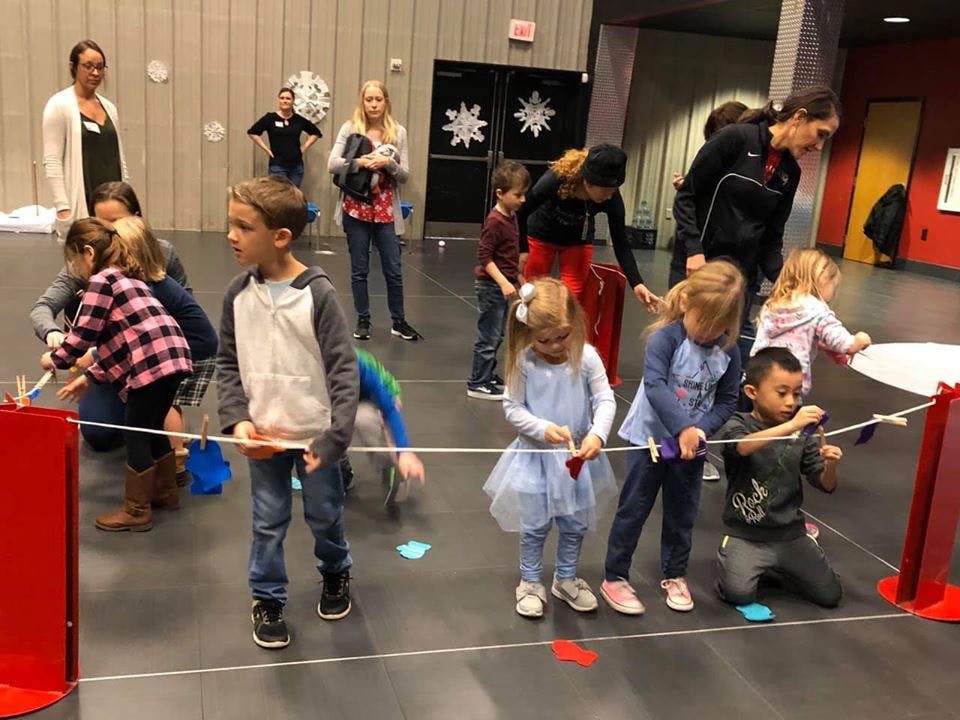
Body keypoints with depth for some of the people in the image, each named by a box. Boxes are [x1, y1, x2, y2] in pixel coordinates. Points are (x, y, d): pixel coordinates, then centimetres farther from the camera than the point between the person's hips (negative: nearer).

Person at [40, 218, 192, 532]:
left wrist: (55, 359, 11)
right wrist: (88, 377, 25)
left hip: (151, 365, -9)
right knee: (152, 429, 24)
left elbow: (84, 334, -8)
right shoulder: (127, 278, 25)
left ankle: (136, 511, 14)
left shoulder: (101, 281, -4)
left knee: (135, 435, 4)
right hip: (174, 358, 9)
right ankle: (166, 491, 39)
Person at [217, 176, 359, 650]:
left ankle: (335, 572, 45)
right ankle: (267, 600, 34)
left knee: (324, 515, 16)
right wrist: (237, 420, -10)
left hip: (315, 433, -2)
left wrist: (334, 437, -19)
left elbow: (343, 369, -15)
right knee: (268, 523, 13)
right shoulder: (238, 294, -4)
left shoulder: (317, 293, -17)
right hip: (263, 435, 3)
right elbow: (227, 364, 4)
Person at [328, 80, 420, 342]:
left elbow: (405, 175, 1)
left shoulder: (398, 132, 2)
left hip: (385, 210, 1)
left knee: (393, 269, 5)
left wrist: (388, 163, -17)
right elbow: (332, 165, -7)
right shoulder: (350, 128, 0)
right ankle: (363, 321, 19)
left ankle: (399, 322, 18)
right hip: (356, 208, -1)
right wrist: (360, 161, -21)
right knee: (359, 268, 8)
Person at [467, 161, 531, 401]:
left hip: (503, 285, 9)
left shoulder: (511, 217, 9)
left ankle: (488, 374, 31)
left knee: (496, 335, 18)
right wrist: (503, 282, -26)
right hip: (491, 285, -9)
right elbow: (484, 256, -21)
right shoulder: (495, 221, -19)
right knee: (488, 336, -2)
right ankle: (478, 384, 6)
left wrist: (516, 276, 23)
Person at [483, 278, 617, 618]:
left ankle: (565, 579, 39)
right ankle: (530, 582, 33)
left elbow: (605, 400, -10)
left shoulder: (586, 357, -13)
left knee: (575, 524, 17)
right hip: (536, 456, -2)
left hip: (577, 456, 2)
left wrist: (597, 435, -28)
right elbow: (512, 408, -11)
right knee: (534, 526, 11)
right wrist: (543, 429, -26)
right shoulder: (524, 362, -16)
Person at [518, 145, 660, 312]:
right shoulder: (554, 180, -35)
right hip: (541, 236, -1)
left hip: (577, 241, 2)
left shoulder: (612, 198, -29)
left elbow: (620, 245, -21)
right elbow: (522, 212, -17)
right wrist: (523, 250, -16)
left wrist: (637, 284, -30)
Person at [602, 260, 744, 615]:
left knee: (682, 513, 17)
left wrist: (701, 429, -19)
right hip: (650, 437, -4)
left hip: (692, 444, 4)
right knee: (634, 509, 6)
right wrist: (683, 428, -37)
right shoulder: (666, 337, -19)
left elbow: (727, 401, -2)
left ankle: (674, 574, 37)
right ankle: (614, 578, 19)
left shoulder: (728, 352, -6)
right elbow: (655, 385, -30)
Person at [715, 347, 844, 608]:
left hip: (790, 533, 4)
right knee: (738, 593, -23)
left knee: (830, 595, 2)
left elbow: (826, 485, 1)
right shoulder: (737, 426, -9)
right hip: (746, 534, -4)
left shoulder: (802, 434, 0)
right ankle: (731, 557, 10)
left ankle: (776, 565, 26)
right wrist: (791, 425, -45)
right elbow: (743, 446, -35)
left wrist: (830, 466, -22)